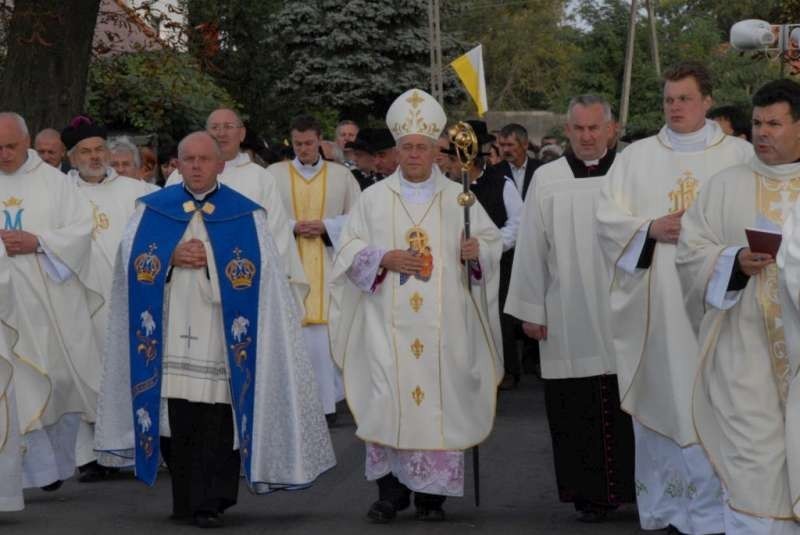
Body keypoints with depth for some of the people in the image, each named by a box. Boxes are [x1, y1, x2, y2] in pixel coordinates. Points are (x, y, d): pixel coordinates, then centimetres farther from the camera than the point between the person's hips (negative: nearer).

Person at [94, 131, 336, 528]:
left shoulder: (245, 215, 5)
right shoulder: (153, 209, 11)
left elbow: (256, 271, -1)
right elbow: (132, 259, 5)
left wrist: (211, 260, -8)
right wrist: (172, 257, -7)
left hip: (221, 334, -2)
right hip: (171, 332, 2)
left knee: (218, 419, -8)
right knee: (177, 420, 2)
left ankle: (210, 504, -4)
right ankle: (184, 501, 13)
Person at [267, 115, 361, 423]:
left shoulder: (341, 175, 8)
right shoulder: (274, 174, 5)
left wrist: (326, 226, -8)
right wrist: (292, 226, -11)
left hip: (328, 267, 1)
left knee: (326, 330, -2)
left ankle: (326, 400, 5)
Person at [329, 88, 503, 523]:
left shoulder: (459, 197, 10)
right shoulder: (374, 198, 9)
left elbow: (493, 240, 9)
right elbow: (349, 250, 7)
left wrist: (477, 250, -13)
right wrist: (383, 258, -11)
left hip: (443, 323, 0)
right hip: (388, 323, 0)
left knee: (439, 396, -2)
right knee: (388, 397, -8)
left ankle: (432, 492, 4)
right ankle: (391, 489, 0)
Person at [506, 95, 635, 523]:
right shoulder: (547, 179, 3)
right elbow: (531, 248, 4)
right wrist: (531, 310, 2)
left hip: (624, 314, 0)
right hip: (569, 319, 0)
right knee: (576, 410, 2)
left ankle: (636, 486, 12)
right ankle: (591, 492, 12)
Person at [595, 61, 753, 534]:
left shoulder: (740, 155, 6)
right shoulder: (636, 156, 10)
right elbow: (608, 219, 5)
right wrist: (651, 228, -12)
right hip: (655, 304, 2)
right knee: (658, 397, 4)